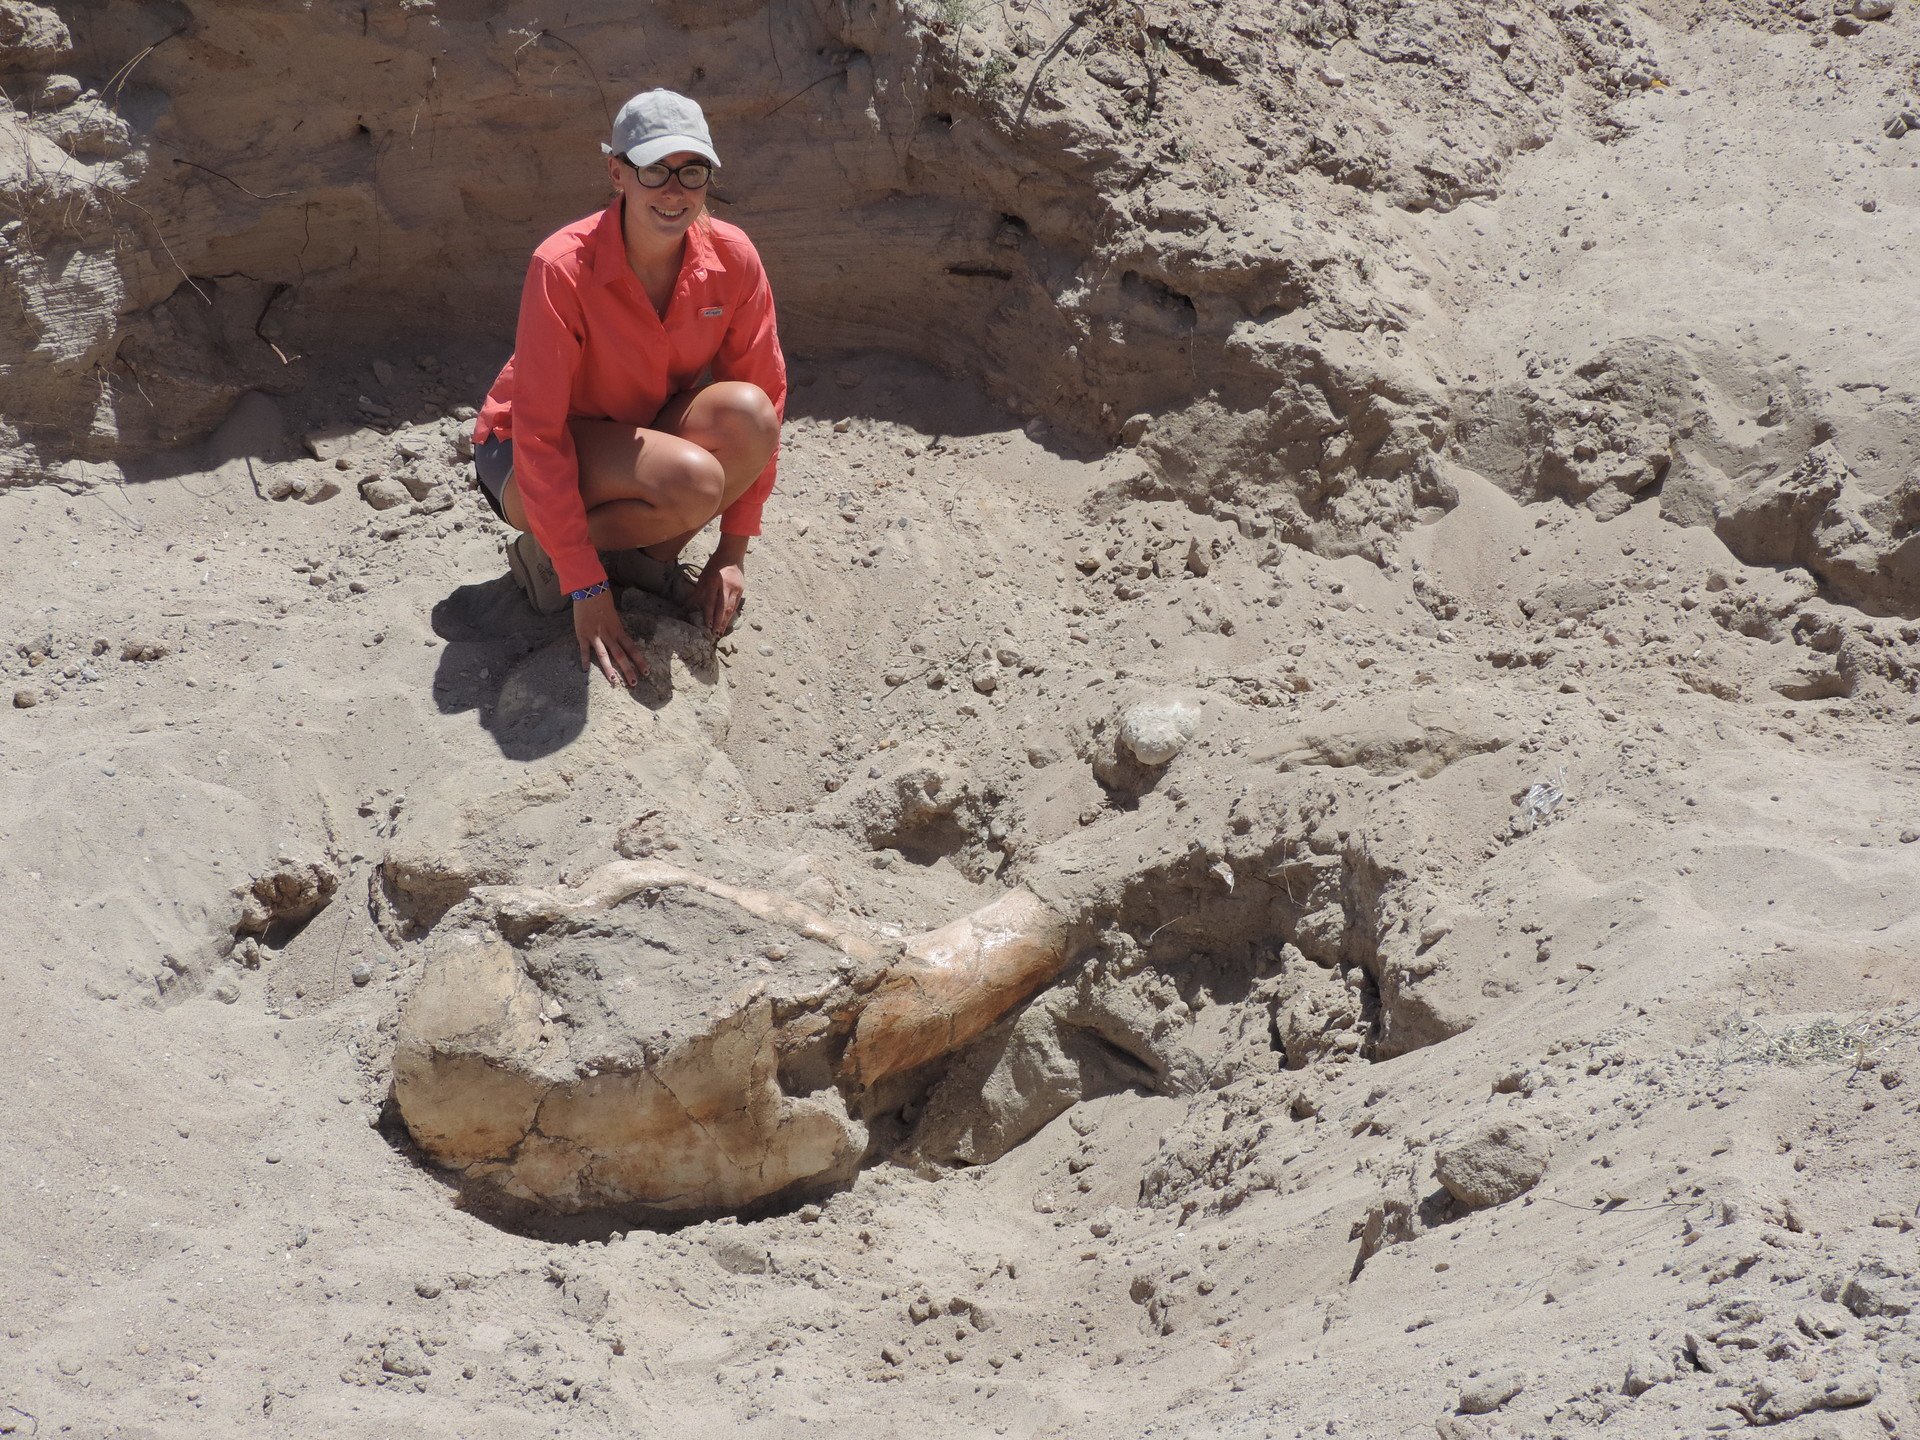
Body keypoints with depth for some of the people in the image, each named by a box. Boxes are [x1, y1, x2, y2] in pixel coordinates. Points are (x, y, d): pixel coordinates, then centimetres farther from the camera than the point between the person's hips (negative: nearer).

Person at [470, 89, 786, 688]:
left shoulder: (731, 258, -15)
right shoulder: (564, 267, -28)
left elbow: (764, 392, -4)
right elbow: (540, 431, -26)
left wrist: (733, 548, -8)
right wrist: (585, 588, -29)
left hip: (644, 437, 5)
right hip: (525, 459, -5)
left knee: (747, 416, -27)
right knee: (692, 481, -33)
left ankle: (650, 557, -4)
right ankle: (543, 552, -7)